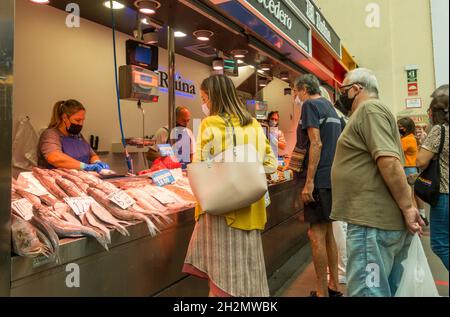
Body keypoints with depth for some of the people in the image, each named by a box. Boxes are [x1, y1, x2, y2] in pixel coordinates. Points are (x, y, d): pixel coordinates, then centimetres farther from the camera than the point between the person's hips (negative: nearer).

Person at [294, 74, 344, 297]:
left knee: (316, 234, -4)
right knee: (327, 232, 15)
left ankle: (322, 292, 5)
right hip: (333, 177, 9)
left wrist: (309, 182, -20)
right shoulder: (330, 107, 19)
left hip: (319, 179, -9)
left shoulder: (310, 105, -7)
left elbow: (316, 143, -18)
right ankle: (334, 286, 24)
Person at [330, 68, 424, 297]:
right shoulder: (368, 111, 23)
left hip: (373, 222, -11)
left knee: (368, 292, -4)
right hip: (382, 219, 11)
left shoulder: (369, 108, -10)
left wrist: (407, 207, -18)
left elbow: (389, 161, -22)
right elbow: (389, 163, 24)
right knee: (387, 290, 19)